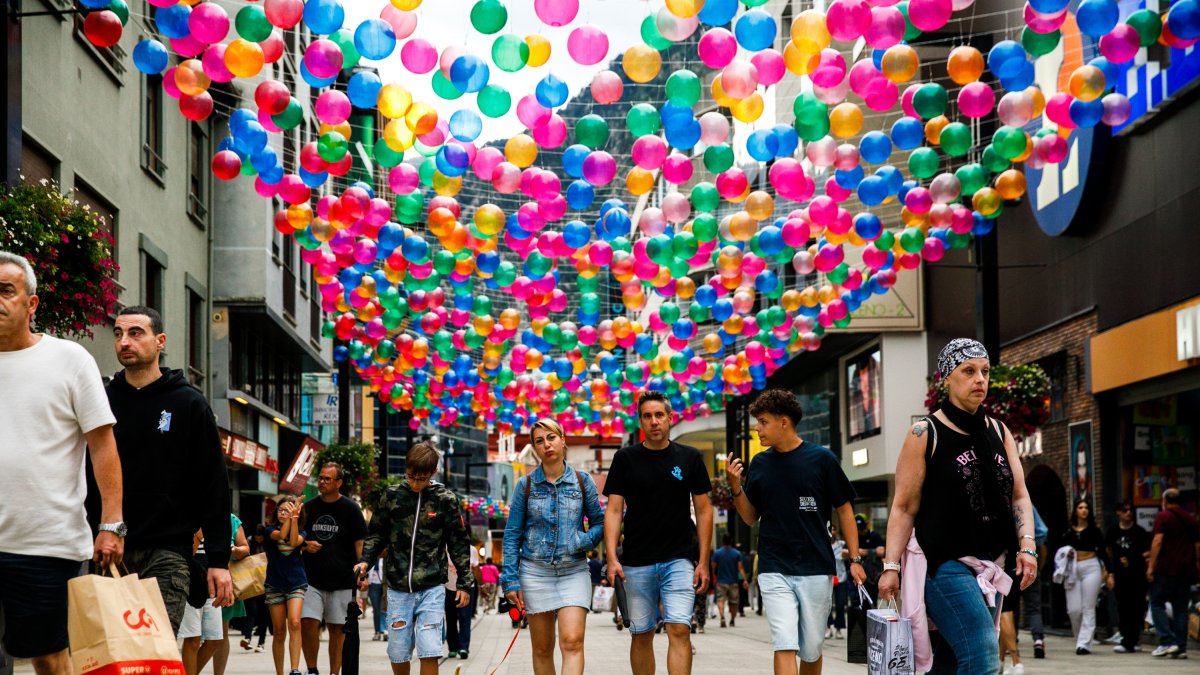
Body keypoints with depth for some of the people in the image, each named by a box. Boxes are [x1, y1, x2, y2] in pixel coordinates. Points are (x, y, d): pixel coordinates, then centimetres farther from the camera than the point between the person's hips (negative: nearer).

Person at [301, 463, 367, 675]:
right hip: (313, 578, 2)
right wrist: (305, 545, -3)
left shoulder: (350, 509, 0)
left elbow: (360, 543, 0)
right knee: (308, 624, -10)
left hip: (342, 580, -2)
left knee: (337, 629, 2)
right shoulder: (309, 507, 10)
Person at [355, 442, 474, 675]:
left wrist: (465, 583, 5)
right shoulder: (393, 495, 3)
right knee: (398, 653, 7)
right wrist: (366, 561, -3)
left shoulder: (445, 500, 0)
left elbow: (459, 543, 6)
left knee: (430, 652, -9)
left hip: (431, 589, -2)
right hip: (398, 589, 2)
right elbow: (377, 533, 13)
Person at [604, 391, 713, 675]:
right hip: (637, 563, 1)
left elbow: (703, 510, 6)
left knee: (679, 629, -13)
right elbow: (614, 510, 1)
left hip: (679, 561, -1)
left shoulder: (690, 458, 4)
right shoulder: (625, 458, 3)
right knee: (642, 635, 7)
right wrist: (612, 558, -10)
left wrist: (703, 562, 0)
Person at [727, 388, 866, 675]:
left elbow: (844, 510, 3)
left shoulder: (821, 458, -2)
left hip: (816, 569, -1)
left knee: (811, 651, 6)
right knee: (785, 646, -11)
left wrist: (855, 559, -2)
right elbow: (751, 517, 13)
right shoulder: (759, 464, 7)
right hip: (775, 571, 1)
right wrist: (736, 487, -4)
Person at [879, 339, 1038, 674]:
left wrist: (1026, 546, -5)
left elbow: (1019, 495, 11)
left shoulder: (999, 433, 14)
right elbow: (904, 508, -4)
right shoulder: (925, 434, -3)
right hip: (943, 563, -6)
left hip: (986, 565, 6)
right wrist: (890, 566, -11)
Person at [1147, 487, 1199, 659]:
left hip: (1166, 568, -5)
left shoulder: (1163, 516, -3)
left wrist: (1151, 566, -13)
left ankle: (1167, 641, -11)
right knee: (1181, 608, 8)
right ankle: (1181, 648, 4)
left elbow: (1157, 541, -13)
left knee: (1157, 603, 2)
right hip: (1186, 570, 5)